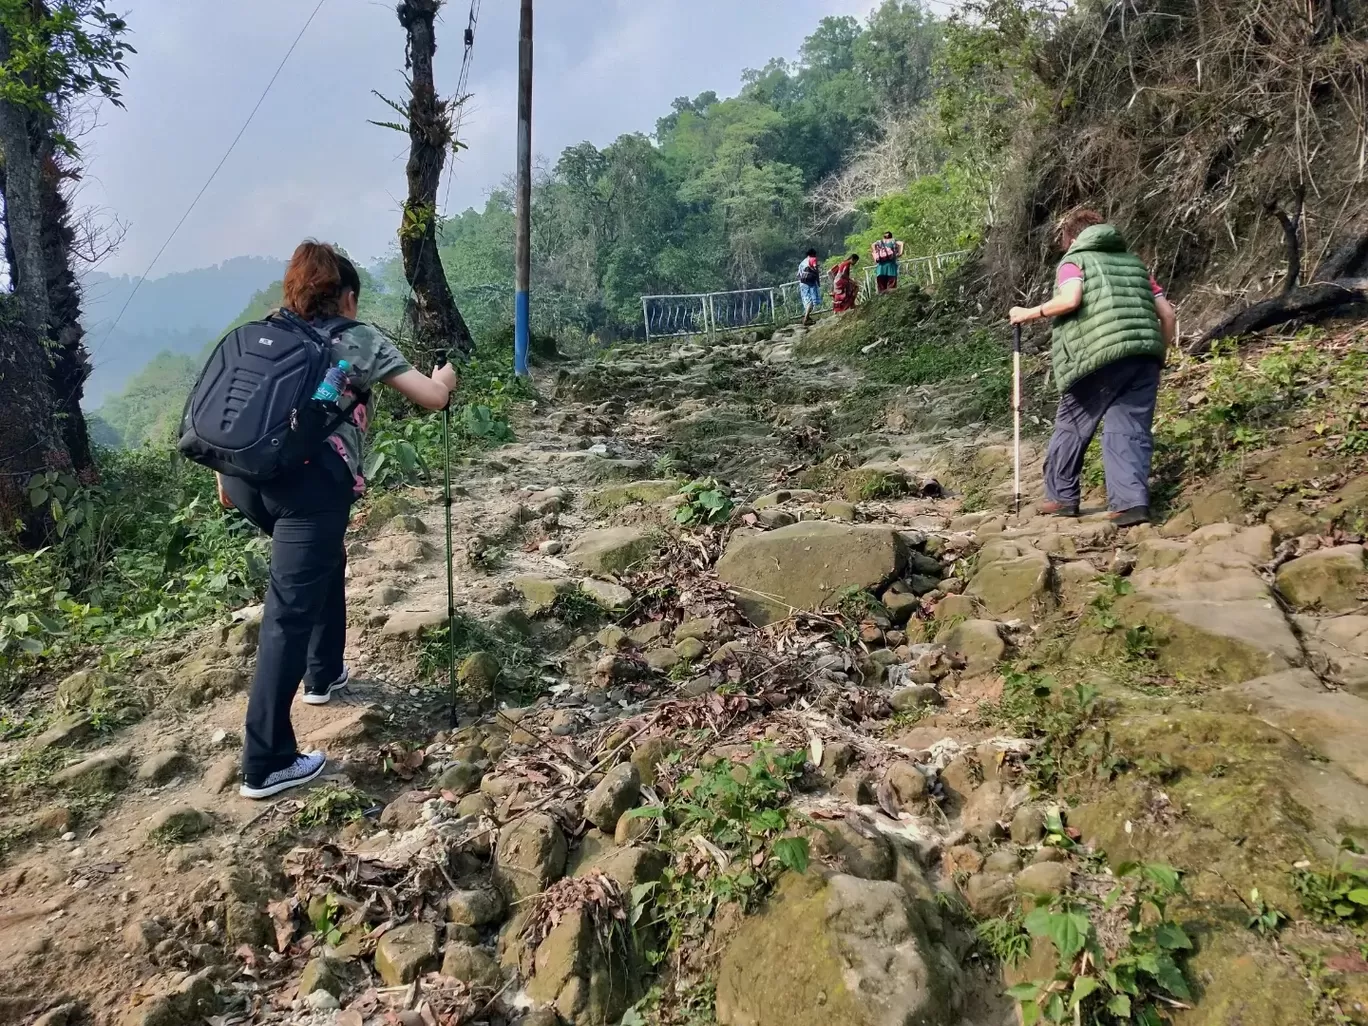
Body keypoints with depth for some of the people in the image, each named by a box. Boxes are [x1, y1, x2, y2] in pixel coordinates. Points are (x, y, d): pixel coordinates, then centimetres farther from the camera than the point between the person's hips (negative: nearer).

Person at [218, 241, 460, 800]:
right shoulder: (359, 338, 11)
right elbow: (432, 398, 11)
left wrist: (226, 474, 27)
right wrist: (446, 377, 33)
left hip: (246, 474, 6)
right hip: (311, 479, -6)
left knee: (324, 563, 31)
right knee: (289, 613, -4)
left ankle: (324, 675, 42)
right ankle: (266, 764, -1)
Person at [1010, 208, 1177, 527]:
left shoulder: (1074, 261, 10)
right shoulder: (1133, 262, 27)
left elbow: (1070, 299, -14)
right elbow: (1168, 315, 19)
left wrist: (1029, 313, -1)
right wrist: (1159, 354, 28)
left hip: (1100, 357, -5)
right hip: (1143, 357, 5)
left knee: (1071, 426, 12)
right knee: (1131, 430, 3)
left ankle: (1061, 497, 20)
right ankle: (1132, 503, -11)